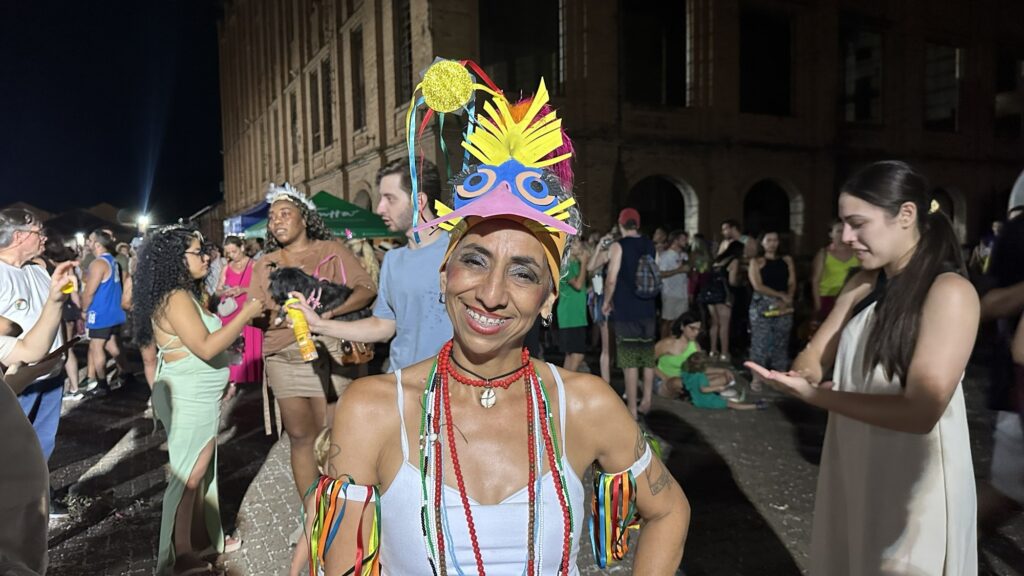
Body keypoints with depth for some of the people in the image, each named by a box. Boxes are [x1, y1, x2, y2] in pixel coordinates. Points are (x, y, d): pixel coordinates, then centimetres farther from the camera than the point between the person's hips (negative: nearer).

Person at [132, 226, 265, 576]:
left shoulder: (184, 294, 13)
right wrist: (246, 314, -22)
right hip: (188, 398, -10)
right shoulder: (176, 298, -19)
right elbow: (206, 347, -27)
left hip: (197, 396, 10)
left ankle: (201, 537, 30)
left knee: (200, 470, 17)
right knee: (188, 475, 0)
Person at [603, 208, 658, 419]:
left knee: (629, 360, -2)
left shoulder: (618, 246, -10)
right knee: (648, 356, 14)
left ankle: (632, 409, 0)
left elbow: (611, 279, -15)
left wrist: (606, 302, -1)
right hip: (647, 308, 5)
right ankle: (646, 401, 21)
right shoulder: (649, 245, 7)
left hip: (625, 311, -5)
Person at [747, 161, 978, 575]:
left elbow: (921, 411, -24)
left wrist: (812, 395, -25)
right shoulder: (862, 285, 6)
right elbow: (815, 355, 5)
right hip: (853, 469, 7)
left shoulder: (949, 292, -18)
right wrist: (804, 374, -18)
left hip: (913, 481, -7)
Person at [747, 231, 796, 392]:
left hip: (784, 306, 3)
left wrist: (787, 299, -13)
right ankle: (756, 378, 2)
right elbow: (757, 286, -7)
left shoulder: (787, 260, 13)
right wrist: (780, 295, -10)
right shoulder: (756, 261, 3)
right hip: (762, 305, -3)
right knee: (760, 341, -4)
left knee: (781, 342, 6)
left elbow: (792, 283, 4)